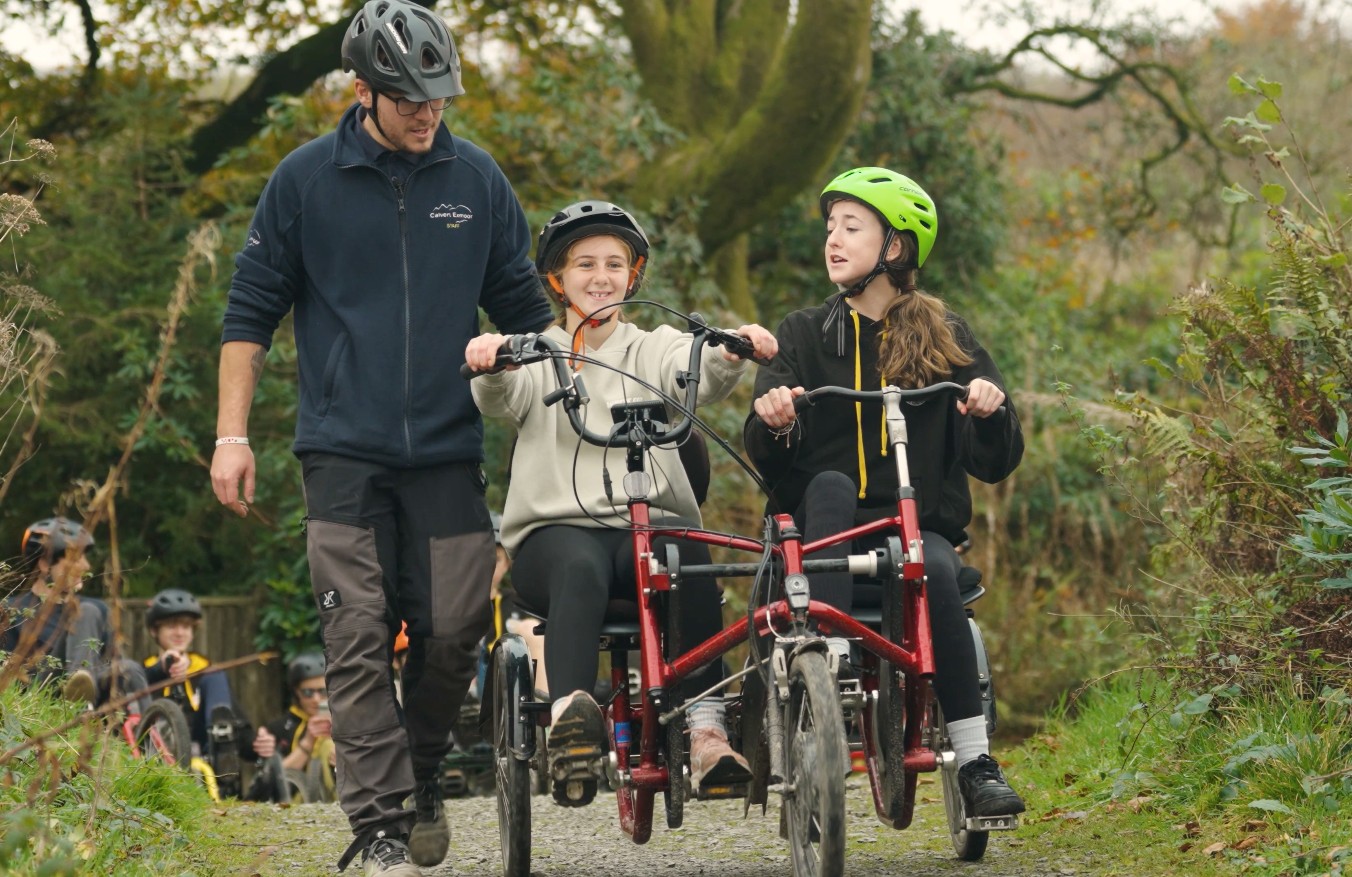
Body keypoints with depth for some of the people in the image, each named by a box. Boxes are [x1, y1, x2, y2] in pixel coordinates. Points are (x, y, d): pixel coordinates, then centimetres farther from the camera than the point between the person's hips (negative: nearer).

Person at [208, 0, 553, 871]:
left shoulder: (477, 178, 6)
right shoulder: (307, 179, 0)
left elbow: (522, 308, 15)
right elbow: (252, 309, 6)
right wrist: (232, 435, 1)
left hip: (449, 449, 2)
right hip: (344, 449, -2)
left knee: (453, 630, -2)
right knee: (361, 641, -7)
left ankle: (423, 775, 24)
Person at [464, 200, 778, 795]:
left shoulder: (653, 349, 19)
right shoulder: (537, 356, 16)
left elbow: (700, 377, -4)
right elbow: (498, 398, -8)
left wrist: (731, 354, -28)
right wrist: (491, 363, -33)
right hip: (555, 529, -1)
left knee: (686, 545, -35)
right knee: (580, 566, -37)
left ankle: (706, 730, -38)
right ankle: (569, 716, -50)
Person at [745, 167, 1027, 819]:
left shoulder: (945, 338, 9)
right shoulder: (805, 335, 12)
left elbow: (994, 464, 4)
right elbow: (765, 459, 1)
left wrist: (992, 411, -18)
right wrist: (773, 423, -22)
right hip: (822, 524, 1)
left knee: (936, 569, -33)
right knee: (831, 486, -31)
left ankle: (975, 760, -31)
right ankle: (829, 666, -42)